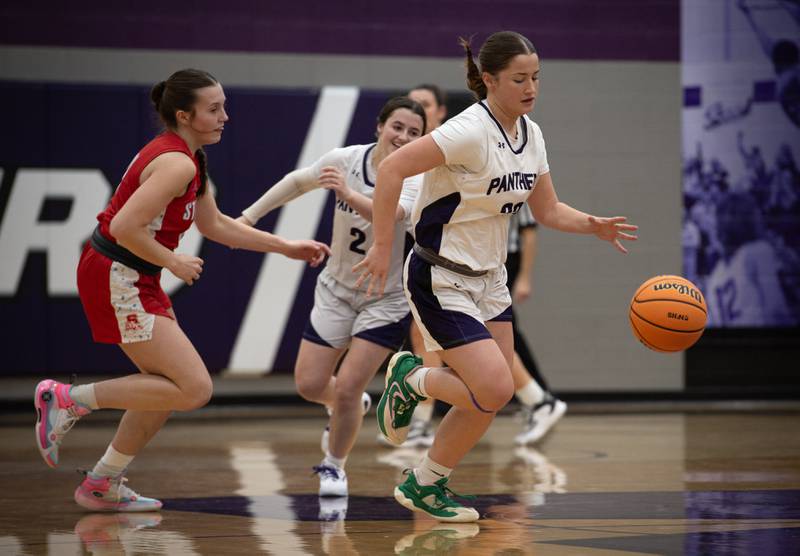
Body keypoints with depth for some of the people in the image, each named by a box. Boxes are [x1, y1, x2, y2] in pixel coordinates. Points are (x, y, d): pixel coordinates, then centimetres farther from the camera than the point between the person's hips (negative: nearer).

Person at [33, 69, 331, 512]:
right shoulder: (177, 163, -19)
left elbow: (214, 224, 25)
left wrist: (287, 248, 23)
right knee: (195, 389, -13)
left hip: (136, 280, 10)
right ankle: (68, 400, -8)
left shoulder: (190, 159, 13)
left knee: (171, 388, 18)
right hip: (116, 279, -10)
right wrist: (174, 262, -15)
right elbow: (125, 227, -28)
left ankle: (103, 485, 25)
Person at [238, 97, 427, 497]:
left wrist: (348, 194, -61)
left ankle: (334, 465, 15)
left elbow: (391, 214, -43)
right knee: (309, 385, 1)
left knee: (346, 389, -11)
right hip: (336, 290, 4)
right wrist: (249, 216, 13)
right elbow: (297, 182, 9)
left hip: (386, 300, -4)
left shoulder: (414, 179, -21)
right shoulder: (345, 159, -10)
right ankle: (351, 407, 36)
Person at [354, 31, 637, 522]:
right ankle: (411, 379, 11)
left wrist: (593, 225, -7)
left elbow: (548, 210, 12)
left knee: (490, 398, 6)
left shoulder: (531, 135, 3)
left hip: (489, 278, 8)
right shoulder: (471, 131, -22)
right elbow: (392, 169, -26)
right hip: (441, 279, -8)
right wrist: (383, 247, -26)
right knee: (495, 389, -17)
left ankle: (424, 485, 23)